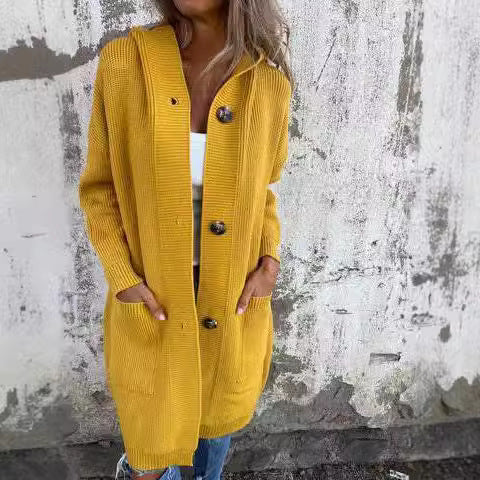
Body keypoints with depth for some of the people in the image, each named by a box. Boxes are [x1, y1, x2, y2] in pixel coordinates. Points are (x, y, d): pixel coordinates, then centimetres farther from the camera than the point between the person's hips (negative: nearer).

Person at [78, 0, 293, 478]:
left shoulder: (269, 83, -6)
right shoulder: (123, 62, -11)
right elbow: (99, 187, -3)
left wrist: (269, 259, -7)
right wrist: (123, 277, -12)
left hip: (234, 298, 2)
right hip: (151, 299, -1)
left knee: (218, 416, 25)